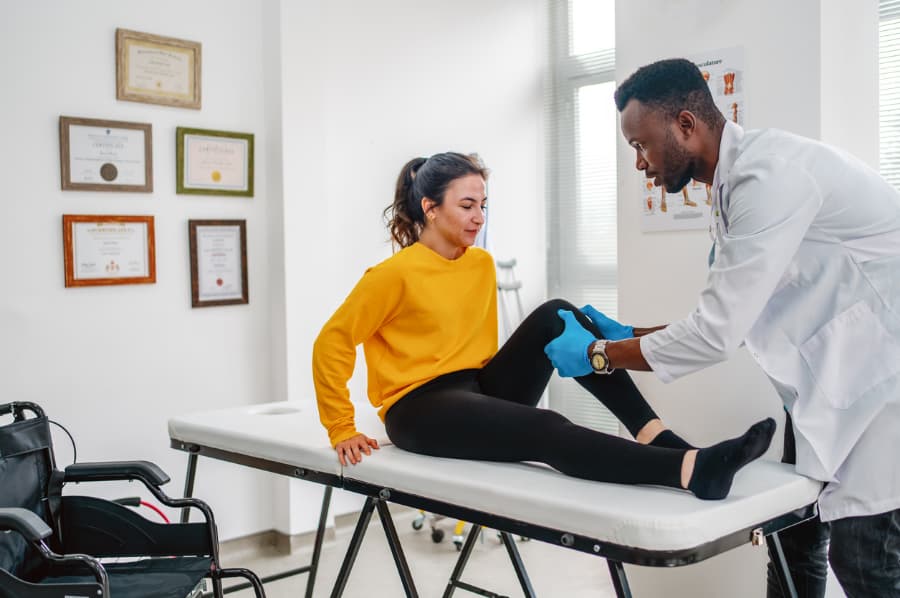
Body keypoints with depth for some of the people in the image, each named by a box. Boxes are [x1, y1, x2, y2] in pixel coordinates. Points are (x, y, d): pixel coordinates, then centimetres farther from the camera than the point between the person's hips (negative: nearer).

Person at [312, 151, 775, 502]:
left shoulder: (482, 264, 9)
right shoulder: (394, 274, -12)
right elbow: (331, 345, -8)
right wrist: (342, 431, -9)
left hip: (479, 388, 7)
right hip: (419, 408, -6)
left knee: (556, 316, -18)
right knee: (546, 431, -34)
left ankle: (656, 436, -27)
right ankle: (691, 471, -51)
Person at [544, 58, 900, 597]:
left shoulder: (770, 171, -24)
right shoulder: (735, 184, 7)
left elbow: (718, 334, -26)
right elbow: (730, 320, 14)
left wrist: (599, 354, -13)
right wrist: (629, 334, 9)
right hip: (831, 377, 9)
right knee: (795, 536, 12)